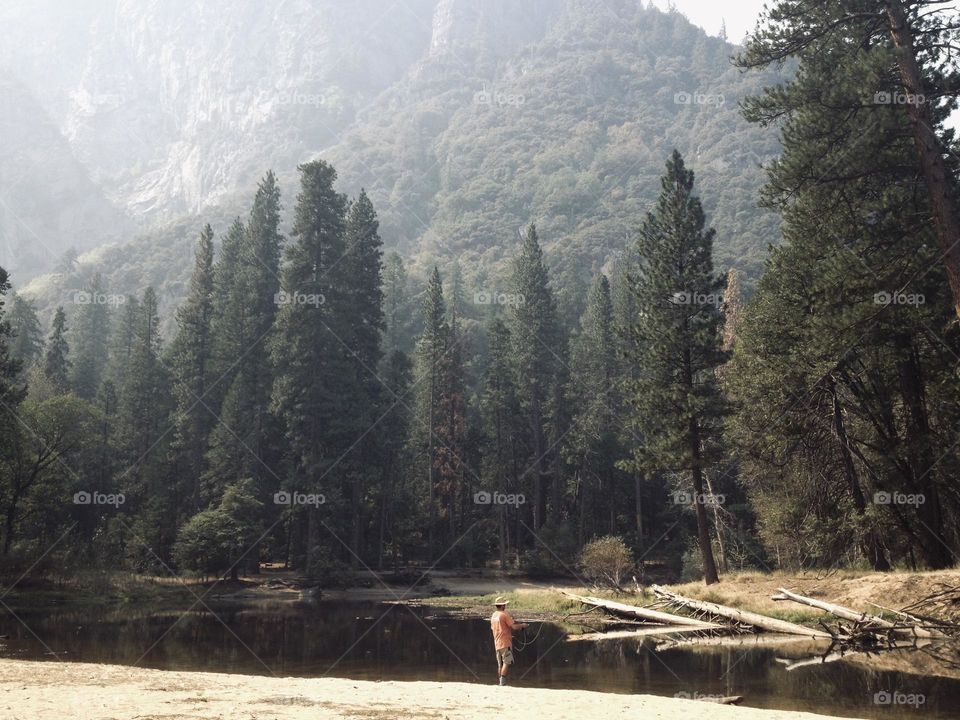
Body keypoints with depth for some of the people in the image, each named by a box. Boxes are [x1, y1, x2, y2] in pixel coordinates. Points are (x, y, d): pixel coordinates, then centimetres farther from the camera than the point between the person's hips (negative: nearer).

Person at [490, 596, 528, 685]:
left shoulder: (493, 616, 15)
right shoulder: (504, 614, -10)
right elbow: (514, 626, -13)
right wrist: (522, 625, 6)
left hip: (497, 644, 8)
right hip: (505, 643, -8)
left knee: (500, 664, 9)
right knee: (507, 663, -9)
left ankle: (501, 682, 8)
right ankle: (503, 681, -17)